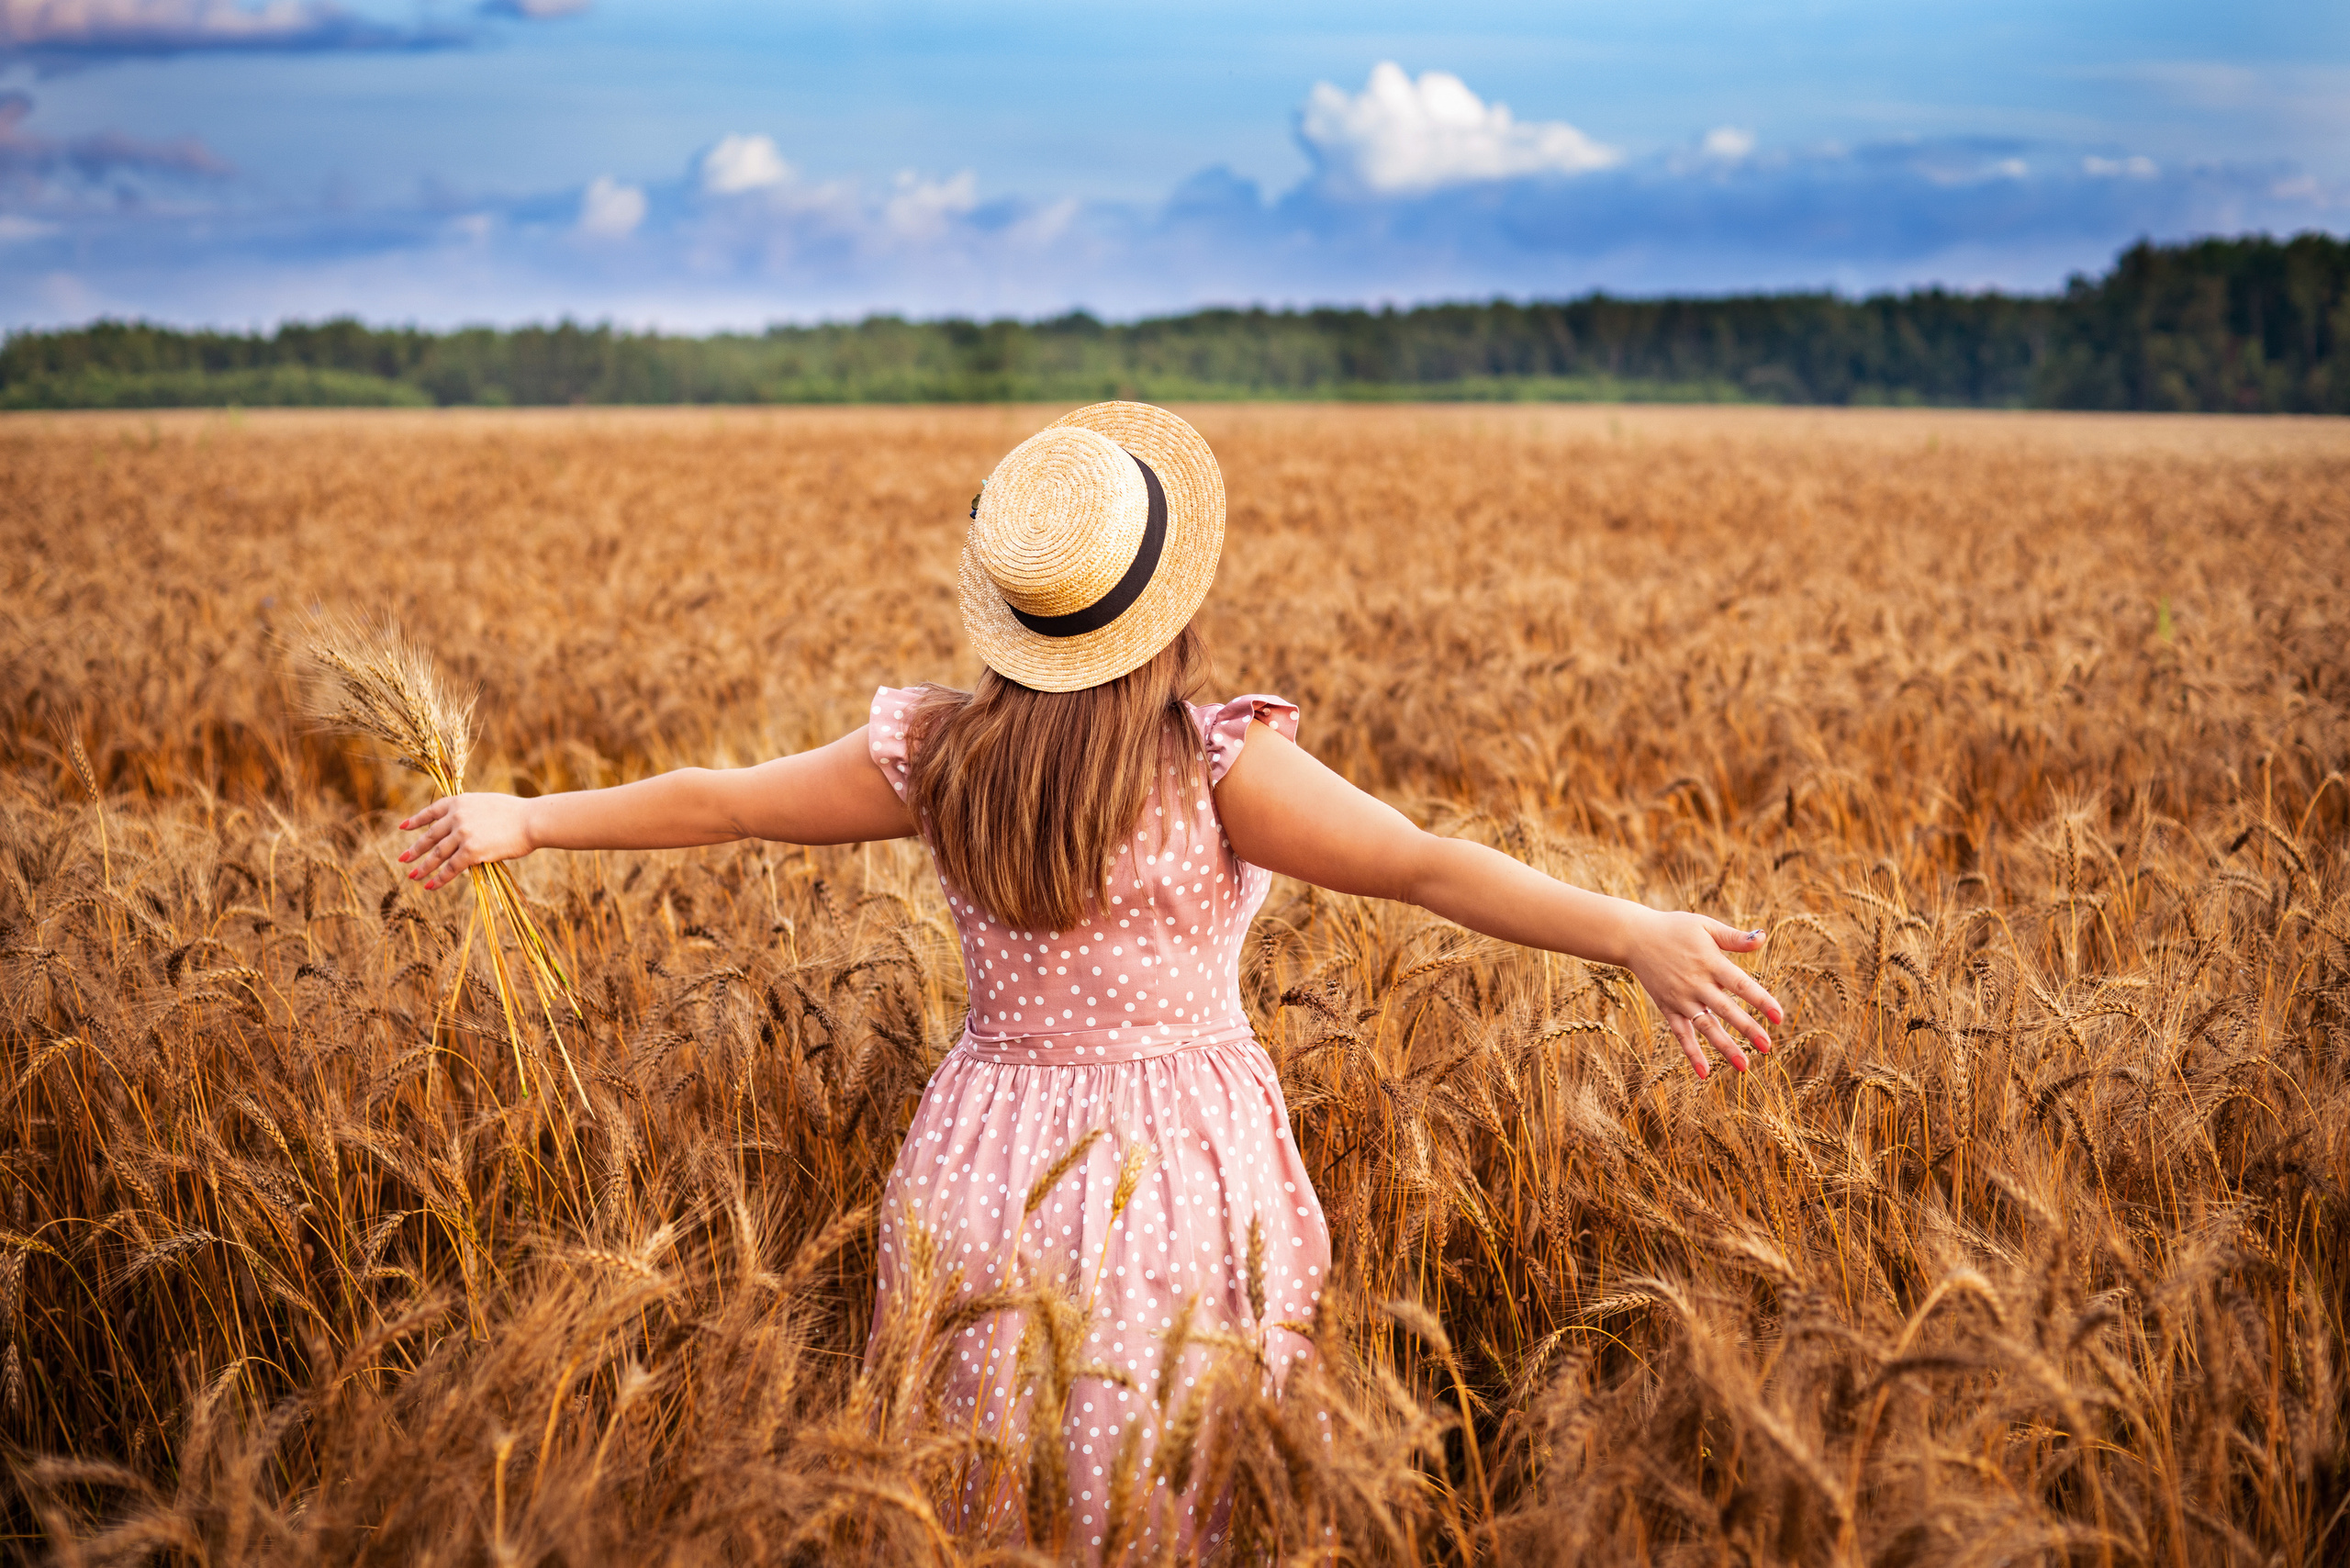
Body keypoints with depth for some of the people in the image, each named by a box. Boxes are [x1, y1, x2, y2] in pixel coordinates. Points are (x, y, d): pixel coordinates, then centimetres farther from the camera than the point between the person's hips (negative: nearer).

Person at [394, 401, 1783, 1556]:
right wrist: (1634, 934, -27)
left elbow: (716, 802, 7)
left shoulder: (937, 755, -4)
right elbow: (1427, 866, -24)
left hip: (982, 1169, 4)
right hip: (1177, 1184, -3)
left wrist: (530, 819, 20)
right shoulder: (1219, 765, -15)